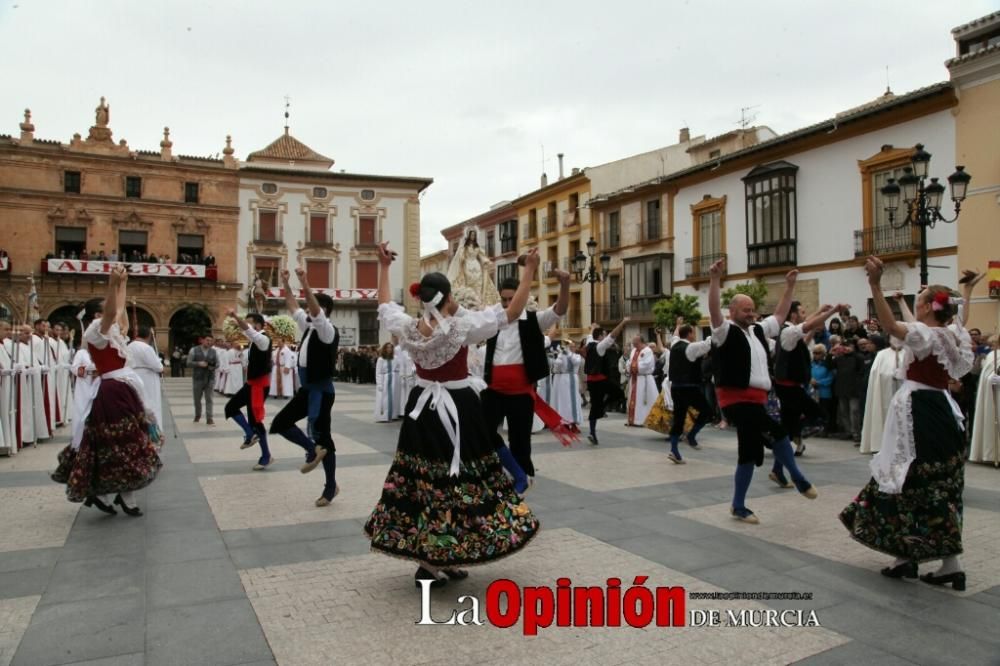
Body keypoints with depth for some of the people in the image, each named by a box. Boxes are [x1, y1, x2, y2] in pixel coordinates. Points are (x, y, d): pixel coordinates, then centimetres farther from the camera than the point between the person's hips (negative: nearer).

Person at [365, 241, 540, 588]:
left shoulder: (407, 327, -2)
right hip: (458, 409, -6)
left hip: (422, 407, 6)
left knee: (423, 478, 11)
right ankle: (432, 565, 4)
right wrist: (529, 271, -6)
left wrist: (383, 267, 29)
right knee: (453, 479, 0)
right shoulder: (461, 326, -15)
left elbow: (385, 305, 19)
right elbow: (511, 313, -13)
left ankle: (429, 558, 20)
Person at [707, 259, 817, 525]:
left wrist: (790, 286, 22)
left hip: (757, 399, 9)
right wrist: (715, 279, -35)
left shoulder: (758, 331, 17)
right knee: (776, 432, -16)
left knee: (750, 451, 12)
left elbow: (780, 315, 27)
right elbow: (714, 310, -23)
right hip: (736, 399, -8)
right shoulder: (725, 331, -6)